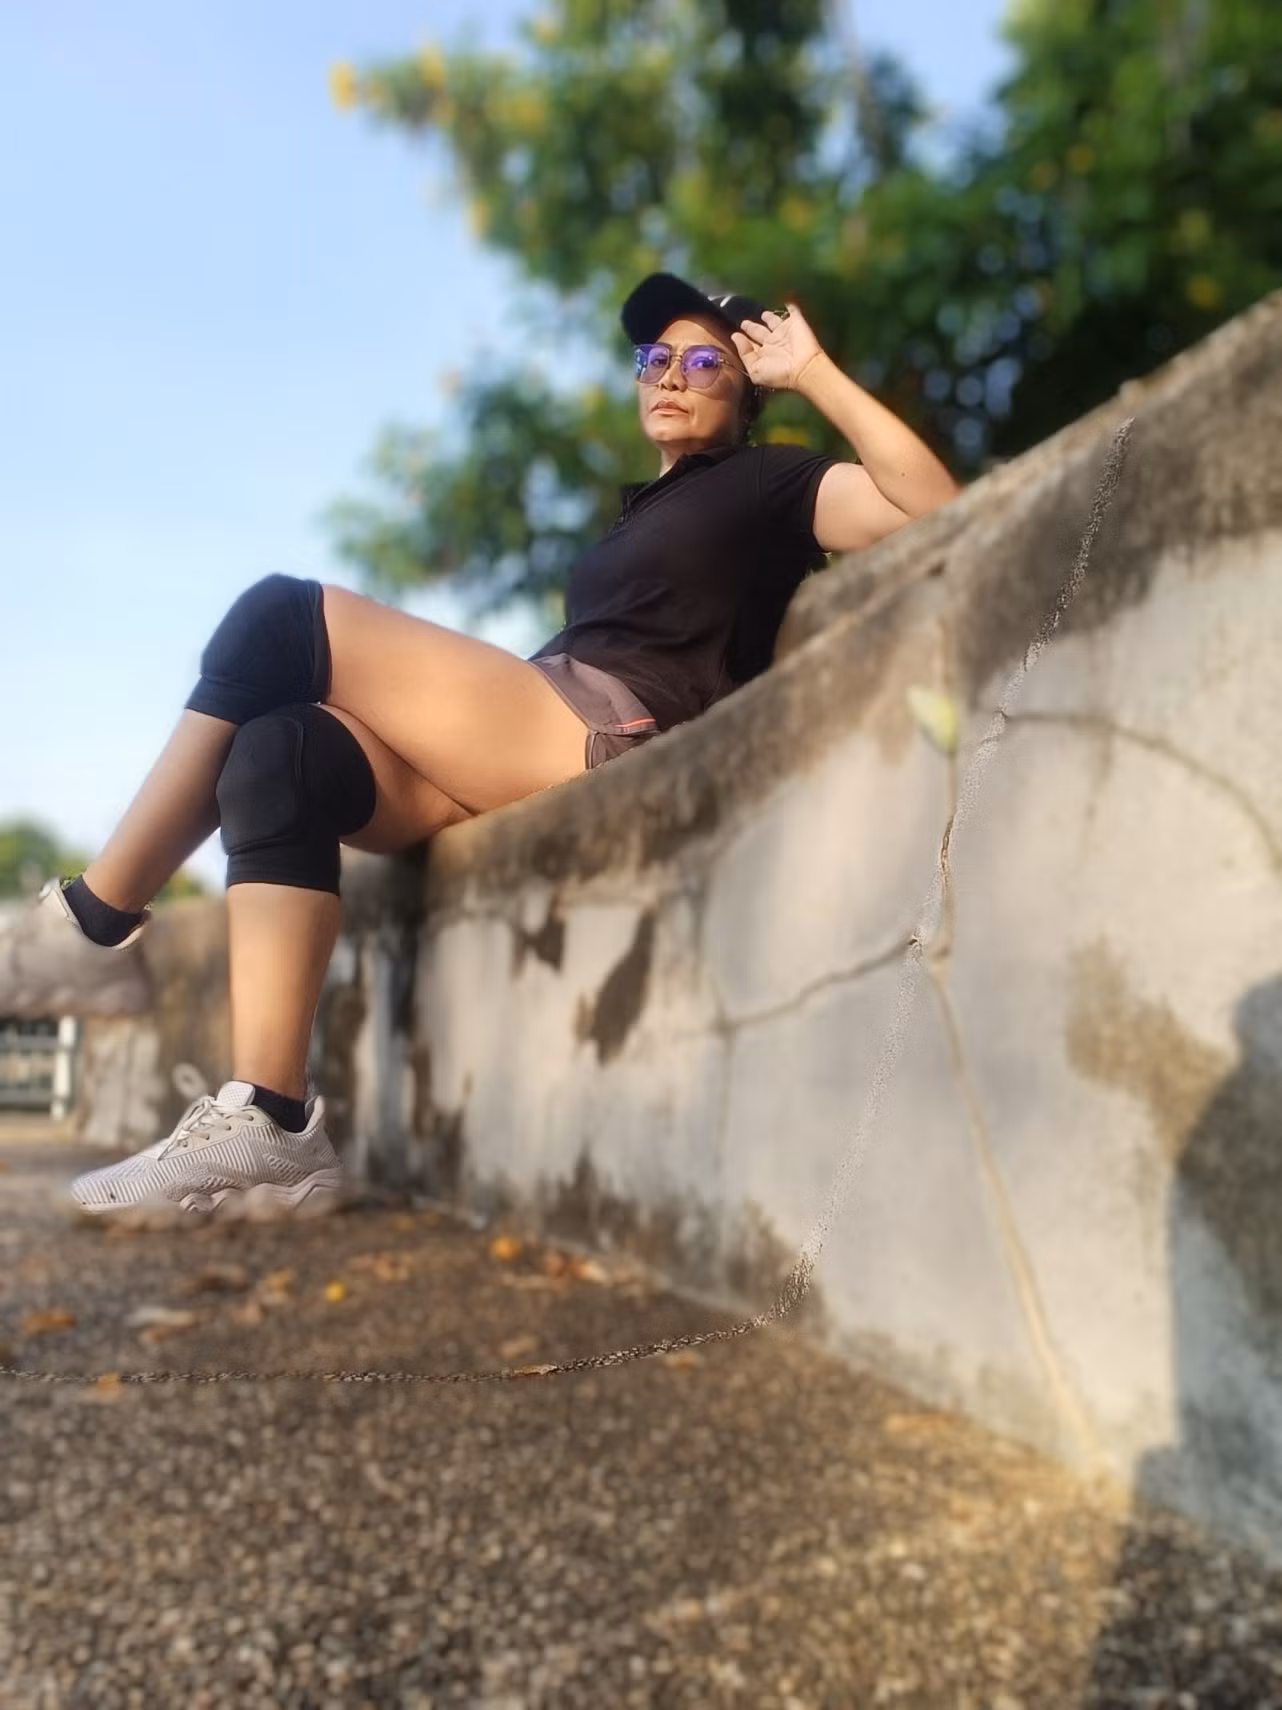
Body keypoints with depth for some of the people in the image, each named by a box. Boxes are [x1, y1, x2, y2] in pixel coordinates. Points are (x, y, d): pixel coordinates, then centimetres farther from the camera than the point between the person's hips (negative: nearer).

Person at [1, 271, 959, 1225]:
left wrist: (815, 373, -4)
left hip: (613, 738, -8)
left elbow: (934, 507, -6)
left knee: (283, 616, -13)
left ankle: (91, 919, -6)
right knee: (279, 754, -14)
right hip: (540, 754, 9)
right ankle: (268, 1128, -21)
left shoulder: (763, 483, 11)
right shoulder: (646, 513, 34)